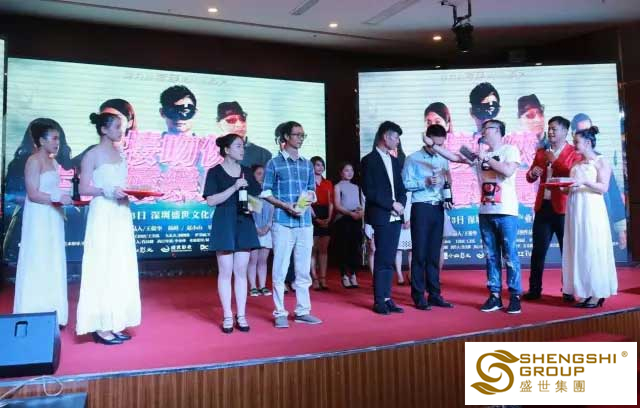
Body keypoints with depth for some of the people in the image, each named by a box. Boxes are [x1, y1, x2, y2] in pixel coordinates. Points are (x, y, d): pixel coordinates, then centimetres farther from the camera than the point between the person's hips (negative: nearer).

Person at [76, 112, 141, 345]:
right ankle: (101, 327, 3)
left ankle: (115, 323, 15)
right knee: (103, 268, -4)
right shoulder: (92, 155, -5)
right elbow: (84, 189, -9)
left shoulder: (119, 154, 14)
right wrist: (108, 191, -21)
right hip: (103, 215, -7)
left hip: (121, 215, 7)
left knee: (121, 269, 7)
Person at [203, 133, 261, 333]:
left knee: (241, 271, 5)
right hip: (224, 225, -4)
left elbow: (256, 197, 17)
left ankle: (241, 316, 11)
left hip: (244, 225, 4)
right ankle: (227, 317, 9)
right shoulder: (215, 172, -2)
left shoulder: (247, 171, 11)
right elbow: (211, 200, -11)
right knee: (225, 272, 0)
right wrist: (234, 187, -18)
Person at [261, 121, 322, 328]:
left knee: (303, 269, 8)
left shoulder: (307, 164, 14)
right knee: (280, 269, -1)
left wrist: (308, 199, -5)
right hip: (283, 222, -4)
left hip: (305, 222, 4)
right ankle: (280, 313, 8)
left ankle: (302, 311, 17)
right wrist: (286, 206, -15)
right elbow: (266, 193, -1)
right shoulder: (274, 163, 2)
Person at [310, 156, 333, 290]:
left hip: (326, 218, 4)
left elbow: (331, 202, 10)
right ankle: (315, 279, -1)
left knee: (324, 249, 4)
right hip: (313, 216, -4)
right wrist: (316, 218, -14)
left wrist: (329, 218, -4)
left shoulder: (328, 183, 14)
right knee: (313, 249, -3)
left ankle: (323, 279, 5)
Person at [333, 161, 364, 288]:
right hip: (342, 219, -4)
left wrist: (361, 212, -4)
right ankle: (344, 275, 5)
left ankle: (353, 274, 7)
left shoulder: (356, 187, 19)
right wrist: (350, 213, -16)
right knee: (344, 248, -3)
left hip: (356, 220, 4)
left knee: (356, 247, -3)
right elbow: (337, 206, -4)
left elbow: (360, 203, 18)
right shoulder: (338, 186, 5)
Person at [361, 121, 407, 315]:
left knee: (389, 260, 7)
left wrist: (401, 204, -3)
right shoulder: (369, 160, -3)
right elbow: (369, 191, -11)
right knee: (382, 260, -4)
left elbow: (401, 188, 17)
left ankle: (387, 298, 13)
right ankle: (379, 301, 3)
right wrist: (392, 204, -12)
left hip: (395, 217, 6)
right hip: (381, 217, -6)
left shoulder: (394, 161, 17)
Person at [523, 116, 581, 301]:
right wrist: (532, 173, -8)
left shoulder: (574, 153, -2)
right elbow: (530, 178, 14)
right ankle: (534, 289, 14)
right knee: (538, 250, 6)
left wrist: (554, 161, -14)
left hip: (563, 208, -4)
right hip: (543, 206, 5)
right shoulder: (541, 152, 14)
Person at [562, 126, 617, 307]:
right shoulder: (576, 164, 17)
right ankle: (585, 292, 9)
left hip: (591, 210, -7)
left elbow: (604, 187, -11)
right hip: (575, 210, 7)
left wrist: (585, 182, -24)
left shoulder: (601, 162, -1)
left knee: (592, 249, -6)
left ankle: (598, 294, 0)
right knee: (578, 250, 4)